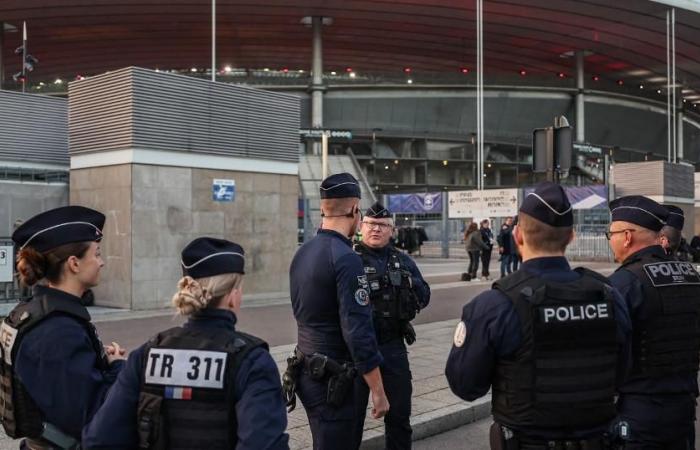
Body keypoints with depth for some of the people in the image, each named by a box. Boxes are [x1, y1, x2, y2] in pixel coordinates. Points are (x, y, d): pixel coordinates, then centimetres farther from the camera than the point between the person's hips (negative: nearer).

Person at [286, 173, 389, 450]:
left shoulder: (302, 253, 6)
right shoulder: (346, 259, -19)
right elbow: (358, 332, -21)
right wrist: (378, 392, -16)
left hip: (305, 372, 8)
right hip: (331, 379, -8)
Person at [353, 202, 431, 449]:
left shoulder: (403, 260, 9)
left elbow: (424, 298, 8)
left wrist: (411, 283, -9)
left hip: (393, 347, 4)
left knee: (399, 413, 15)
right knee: (352, 414, 9)